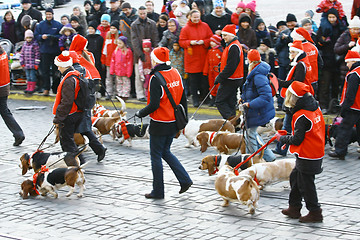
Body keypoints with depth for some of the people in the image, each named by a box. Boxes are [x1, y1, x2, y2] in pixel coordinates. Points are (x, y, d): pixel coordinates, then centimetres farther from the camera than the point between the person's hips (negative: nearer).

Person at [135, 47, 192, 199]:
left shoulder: (156, 78, -20)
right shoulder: (175, 74, 3)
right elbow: (183, 98, 10)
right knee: (165, 152, 23)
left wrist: (140, 113, -6)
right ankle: (184, 179, 13)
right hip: (174, 122, 8)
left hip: (160, 124, -7)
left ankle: (158, 191, 13)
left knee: (156, 156, 6)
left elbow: (154, 105, -23)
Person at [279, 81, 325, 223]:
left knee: (306, 184, 2)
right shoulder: (316, 109, 4)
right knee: (295, 177, 20)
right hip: (317, 153, 10)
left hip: (307, 157, -10)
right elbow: (321, 130, 15)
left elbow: (297, 140, -20)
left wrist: (282, 139, -3)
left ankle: (315, 213, 12)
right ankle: (294, 208, 29)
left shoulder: (301, 116, -22)